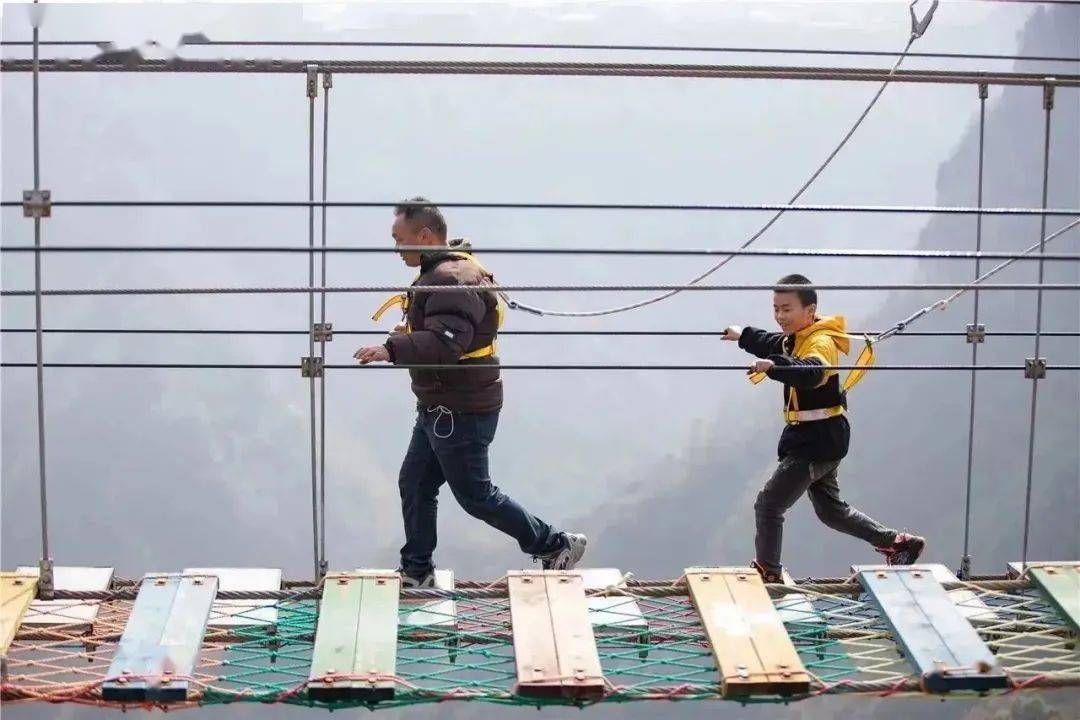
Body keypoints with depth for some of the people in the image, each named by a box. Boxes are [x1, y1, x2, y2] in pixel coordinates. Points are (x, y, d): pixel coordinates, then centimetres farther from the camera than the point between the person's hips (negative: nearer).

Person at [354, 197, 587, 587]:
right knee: (414, 484, 15)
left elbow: (446, 343, -36)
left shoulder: (452, 280, -23)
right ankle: (416, 570, 26)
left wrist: (392, 349, -44)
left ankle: (556, 546, 14)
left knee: (475, 495, 1)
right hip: (440, 409, 10)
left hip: (461, 413, -10)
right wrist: (410, 334, 6)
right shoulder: (442, 273, 12)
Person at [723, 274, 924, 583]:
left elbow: (812, 372, -43)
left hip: (818, 441, -11)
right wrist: (744, 336, 27)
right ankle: (899, 544, 27)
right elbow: (774, 345, 31)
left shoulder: (821, 342, -21)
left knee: (768, 505, -8)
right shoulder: (799, 339, 9)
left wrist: (774, 366, -58)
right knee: (830, 510, 21)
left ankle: (767, 572, 1)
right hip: (814, 440, 11)